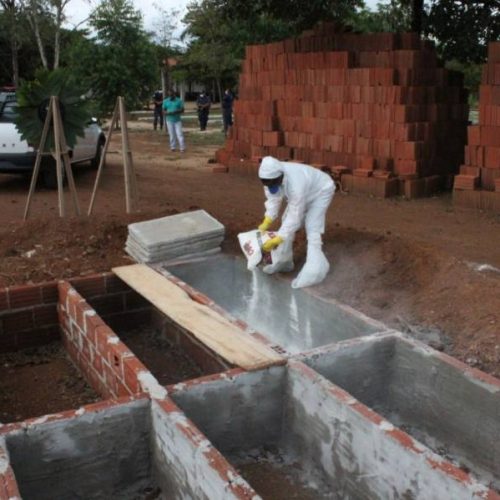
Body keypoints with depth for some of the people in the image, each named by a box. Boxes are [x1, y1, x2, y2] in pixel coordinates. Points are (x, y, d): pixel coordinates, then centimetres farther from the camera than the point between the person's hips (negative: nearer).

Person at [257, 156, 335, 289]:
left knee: (312, 229, -18)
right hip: (304, 194, 8)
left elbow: (295, 216, -37)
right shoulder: (271, 177, -24)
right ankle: (284, 261, 18)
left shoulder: (296, 184, -44)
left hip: (321, 191, -8)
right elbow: (273, 200, -16)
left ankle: (313, 272, -17)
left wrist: (276, 240, -37)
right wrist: (265, 224, -29)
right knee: (286, 221, 6)